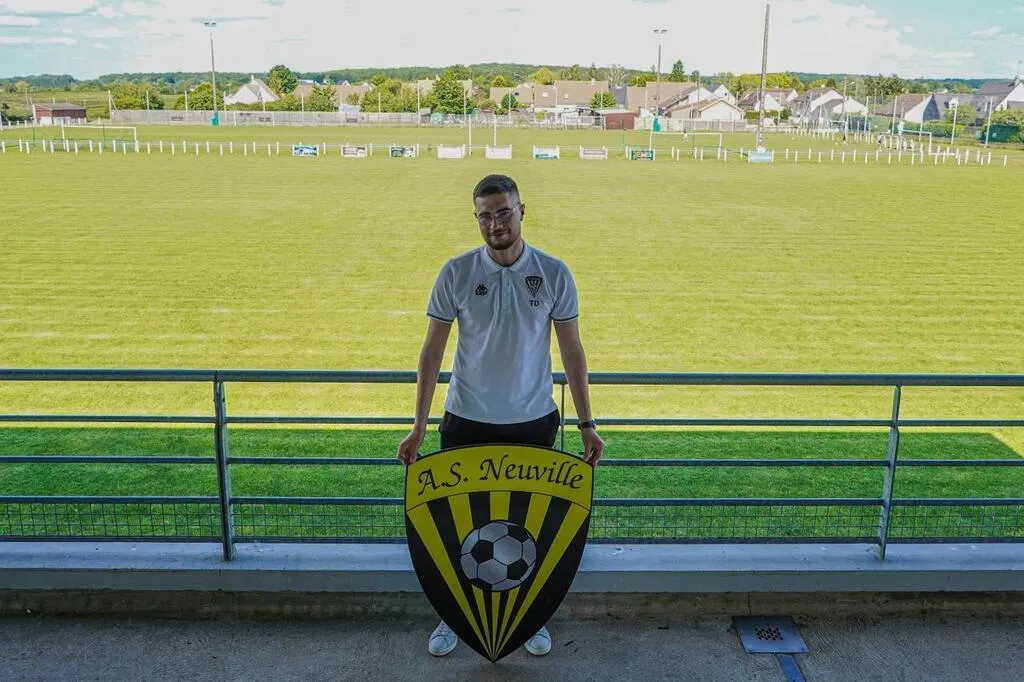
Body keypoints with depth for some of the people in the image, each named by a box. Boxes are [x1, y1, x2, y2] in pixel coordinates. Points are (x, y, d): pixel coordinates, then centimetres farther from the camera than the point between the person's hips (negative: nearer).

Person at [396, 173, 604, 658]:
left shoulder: (554, 273, -6)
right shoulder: (456, 273, -7)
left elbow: (572, 351, 0)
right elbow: (432, 351, -3)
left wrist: (587, 425, -2)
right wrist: (419, 427, -5)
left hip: (533, 422, 0)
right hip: (467, 421, 0)